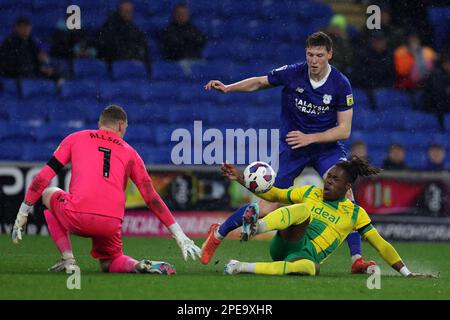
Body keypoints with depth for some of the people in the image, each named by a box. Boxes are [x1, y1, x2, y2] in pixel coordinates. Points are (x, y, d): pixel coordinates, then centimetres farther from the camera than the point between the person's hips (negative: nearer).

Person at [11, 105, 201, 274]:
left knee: (48, 194, 30)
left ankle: (68, 260, 14)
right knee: (109, 263, 31)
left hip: (77, 218, -2)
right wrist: (179, 235, 17)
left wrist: (23, 213, 20)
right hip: (111, 224, 2)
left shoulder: (75, 139, 18)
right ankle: (140, 266, -3)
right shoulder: (129, 152, 20)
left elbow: (43, 178, 13)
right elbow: (152, 198, 16)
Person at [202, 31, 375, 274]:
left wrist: (309, 138, -21)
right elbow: (259, 82, 7)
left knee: (345, 193, -25)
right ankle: (218, 233, 22)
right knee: (267, 210, -3)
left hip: (326, 145, 1)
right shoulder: (292, 74, -12)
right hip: (292, 148, -1)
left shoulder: (340, 84, -13)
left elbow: (344, 130, -11)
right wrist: (228, 88, -7)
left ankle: (357, 258, -19)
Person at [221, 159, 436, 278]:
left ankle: (242, 268, -47)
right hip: (286, 243, 1)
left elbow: (380, 245, 11)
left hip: (309, 255, -1)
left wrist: (408, 274, 5)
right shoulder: (310, 193, 17)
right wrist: (242, 179, 17)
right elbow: (274, 195, 25)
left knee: (309, 268, -44)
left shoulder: (355, 213, 12)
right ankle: (256, 227, -57)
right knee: (303, 210, -30)